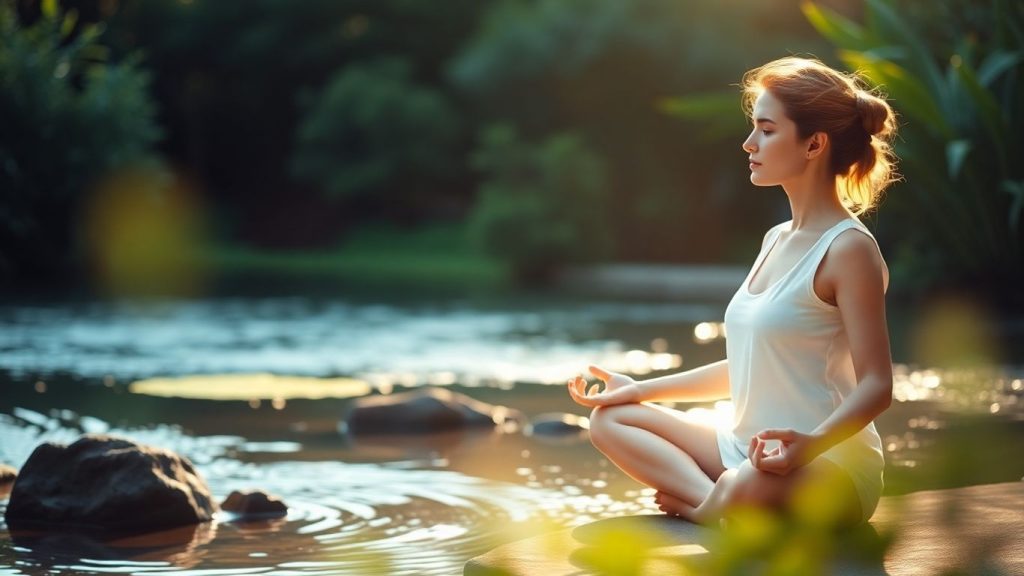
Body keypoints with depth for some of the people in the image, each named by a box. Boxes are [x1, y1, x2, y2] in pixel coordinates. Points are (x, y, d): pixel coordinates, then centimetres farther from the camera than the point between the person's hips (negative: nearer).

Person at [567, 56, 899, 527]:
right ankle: (711, 498, -14)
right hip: (750, 452, 10)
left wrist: (811, 444, -36)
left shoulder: (847, 248, -14)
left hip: (832, 467, -10)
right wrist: (641, 390, 20)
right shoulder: (776, 241, 14)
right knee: (609, 419, 7)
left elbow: (876, 385, -18)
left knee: (746, 487, -42)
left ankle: (697, 507, -9)